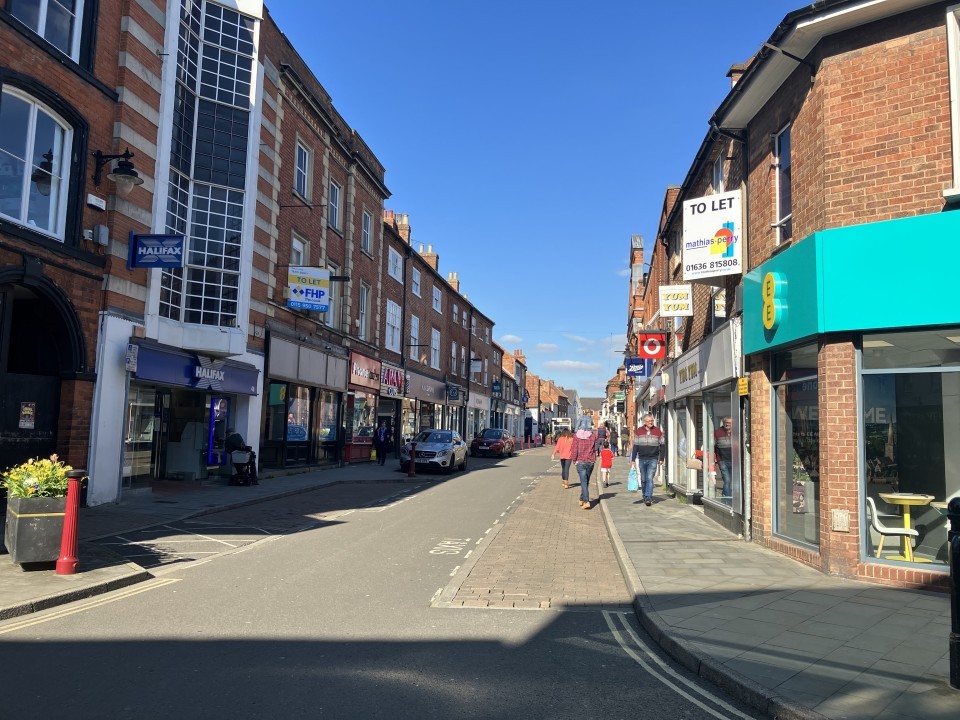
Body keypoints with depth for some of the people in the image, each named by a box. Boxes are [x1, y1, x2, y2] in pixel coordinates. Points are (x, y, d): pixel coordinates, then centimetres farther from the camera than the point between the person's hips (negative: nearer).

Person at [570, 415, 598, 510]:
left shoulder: (576, 435, -9)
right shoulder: (593, 435, -4)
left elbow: (574, 449, -7)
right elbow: (594, 449, 2)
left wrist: (574, 459, 6)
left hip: (580, 462, -2)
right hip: (590, 461, 2)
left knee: (583, 482, -2)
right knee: (586, 481, 16)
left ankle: (586, 502, -13)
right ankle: (582, 500, 29)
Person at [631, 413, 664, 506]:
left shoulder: (657, 431, 1)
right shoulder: (638, 431, 3)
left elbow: (661, 446, 8)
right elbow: (635, 446, 6)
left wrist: (661, 458, 4)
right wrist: (633, 459, 1)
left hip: (653, 459, -2)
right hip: (642, 459, 2)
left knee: (649, 479, -12)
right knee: (643, 480, 10)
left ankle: (648, 498, -13)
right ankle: (645, 497, 24)